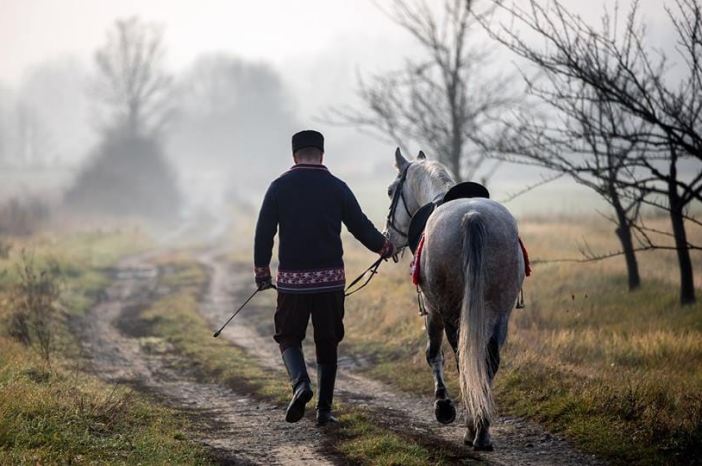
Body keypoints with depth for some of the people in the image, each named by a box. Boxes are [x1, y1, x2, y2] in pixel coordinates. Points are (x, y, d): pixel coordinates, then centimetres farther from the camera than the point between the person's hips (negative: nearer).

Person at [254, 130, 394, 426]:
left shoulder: (279, 187, 0)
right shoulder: (337, 187, 0)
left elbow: (264, 232, 0)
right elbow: (360, 226, 4)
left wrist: (261, 270, 11)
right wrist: (384, 247, 23)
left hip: (291, 278, -1)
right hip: (330, 278, 1)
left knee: (288, 336, 12)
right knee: (327, 341, 10)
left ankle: (300, 384, -17)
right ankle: (324, 409, 10)